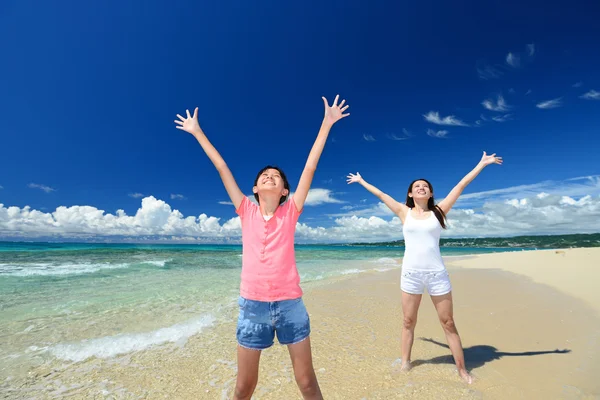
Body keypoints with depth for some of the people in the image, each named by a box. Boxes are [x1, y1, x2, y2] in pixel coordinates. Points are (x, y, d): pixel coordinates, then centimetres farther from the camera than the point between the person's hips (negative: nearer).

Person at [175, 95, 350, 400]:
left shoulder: (290, 212, 1)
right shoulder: (246, 212, 3)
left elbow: (310, 168, 0)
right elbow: (222, 168, 8)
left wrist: (326, 123, 3)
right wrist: (197, 132, 18)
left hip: (290, 304, 0)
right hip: (252, 305, 1)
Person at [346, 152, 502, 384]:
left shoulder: (438, 211, 4)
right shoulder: (404, 212, 4)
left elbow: (460, 186, 6)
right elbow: (380, 194, 11)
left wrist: (482, 163, 9)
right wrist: (361, 181, 19)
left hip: (437, 273, 0)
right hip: (410, 273, 0)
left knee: (448, 323, 10)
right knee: (408, 322, 12)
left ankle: (462, 370, 26)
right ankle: (405, 363, 26)